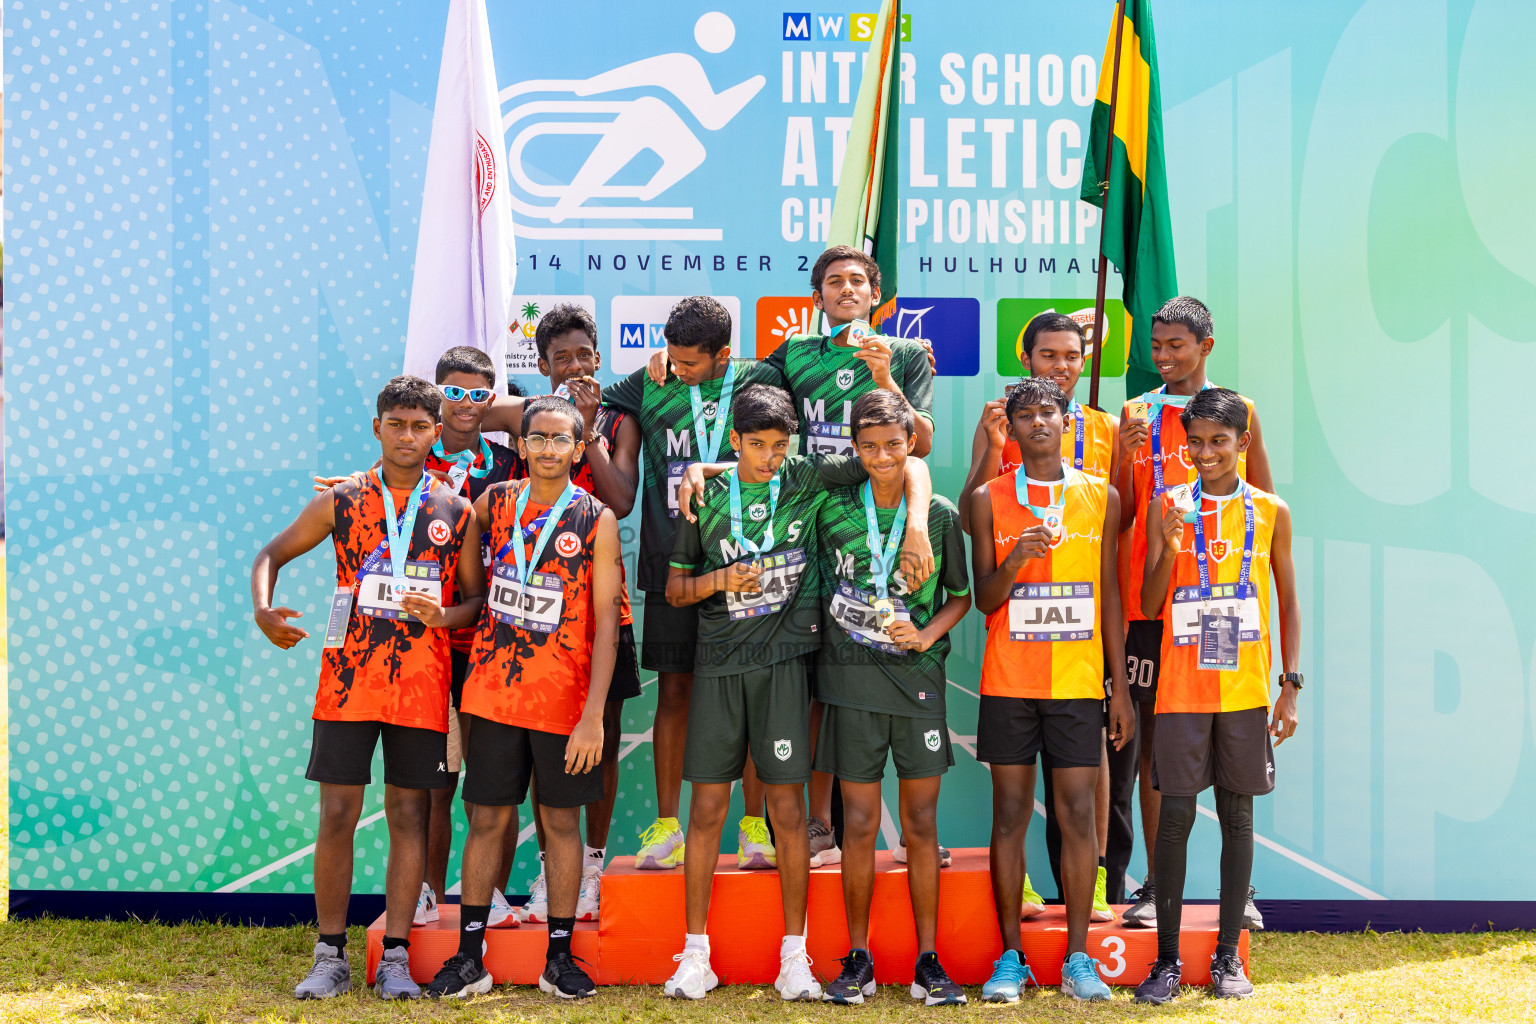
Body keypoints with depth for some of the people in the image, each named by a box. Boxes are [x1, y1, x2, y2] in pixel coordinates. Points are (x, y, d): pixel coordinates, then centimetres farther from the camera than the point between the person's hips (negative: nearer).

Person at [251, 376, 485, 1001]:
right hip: (348, 679, 0)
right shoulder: (342, 500, 6)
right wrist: (263, 610, -5)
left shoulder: (456, 511, 7)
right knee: (337, 815, 0)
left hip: (421, 684, 0)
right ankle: (331, 957, 12)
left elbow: (478, 599, 10)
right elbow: (271, 555, 13)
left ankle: (395, 958, 12)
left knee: (409, 814, 4)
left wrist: (444, 615, -12)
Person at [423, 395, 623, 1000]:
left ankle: (559, 958, 17)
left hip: (564, 699, -2)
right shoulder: (495, 503, 5)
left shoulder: (597, 520, -3)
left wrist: (594, 715, -12)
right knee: (486, 819, 5)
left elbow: (606, 622, -6)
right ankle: (469, 959, 13)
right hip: (493, 689, 2)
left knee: (562, 823, 7)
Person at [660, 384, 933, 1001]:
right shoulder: (706, 498, 7)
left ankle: (794, 956, 10)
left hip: (783, 659, -1)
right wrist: (719, 580, -8)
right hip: (718, 662, 1)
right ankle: (695, 954, 13)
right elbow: (674, 588, 12)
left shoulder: (809, 480, 3)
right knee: (707, 809, 2)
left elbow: (909, 462, 2)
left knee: (787, 808, 0)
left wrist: (916, 527, -13)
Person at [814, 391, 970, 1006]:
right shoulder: (831, 508, 1)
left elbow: (961, 596, 11)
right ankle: (858, 960, 14)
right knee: (860, 823, 2)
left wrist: (927, 635, -5)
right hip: (853, 677, 0)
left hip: (919, 676, 1)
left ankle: (928, 961, 13)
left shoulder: (941, 514, 2)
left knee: (921, 823, 4)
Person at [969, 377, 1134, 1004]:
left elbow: (1108, 595, 10)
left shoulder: (1100, 496, 8)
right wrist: (1015, 560, -18)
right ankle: (1010, 959, 10)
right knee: (1009, 813, 2)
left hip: (1078, 681, 1)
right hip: (1008, 682, -1)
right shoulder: (989, 499, 4)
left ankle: (1078, 959, 8)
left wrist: (1120, 686, 7)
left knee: (1078, 813, 0)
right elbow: (983, 599, 3)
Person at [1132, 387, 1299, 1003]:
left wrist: (1290, 686, 2)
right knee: (1174, 816, -1)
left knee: (1238, 816, 5)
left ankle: (1228, 955, 15)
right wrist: (1171, 543, -16)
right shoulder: (1167, 505, 3)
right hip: (1182, 688, -1)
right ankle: (1167, 959, 6)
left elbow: (1288, 602, 9)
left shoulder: (1270, 512, 5)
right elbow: (1149, 605, 0)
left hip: (1246, 691, 1)